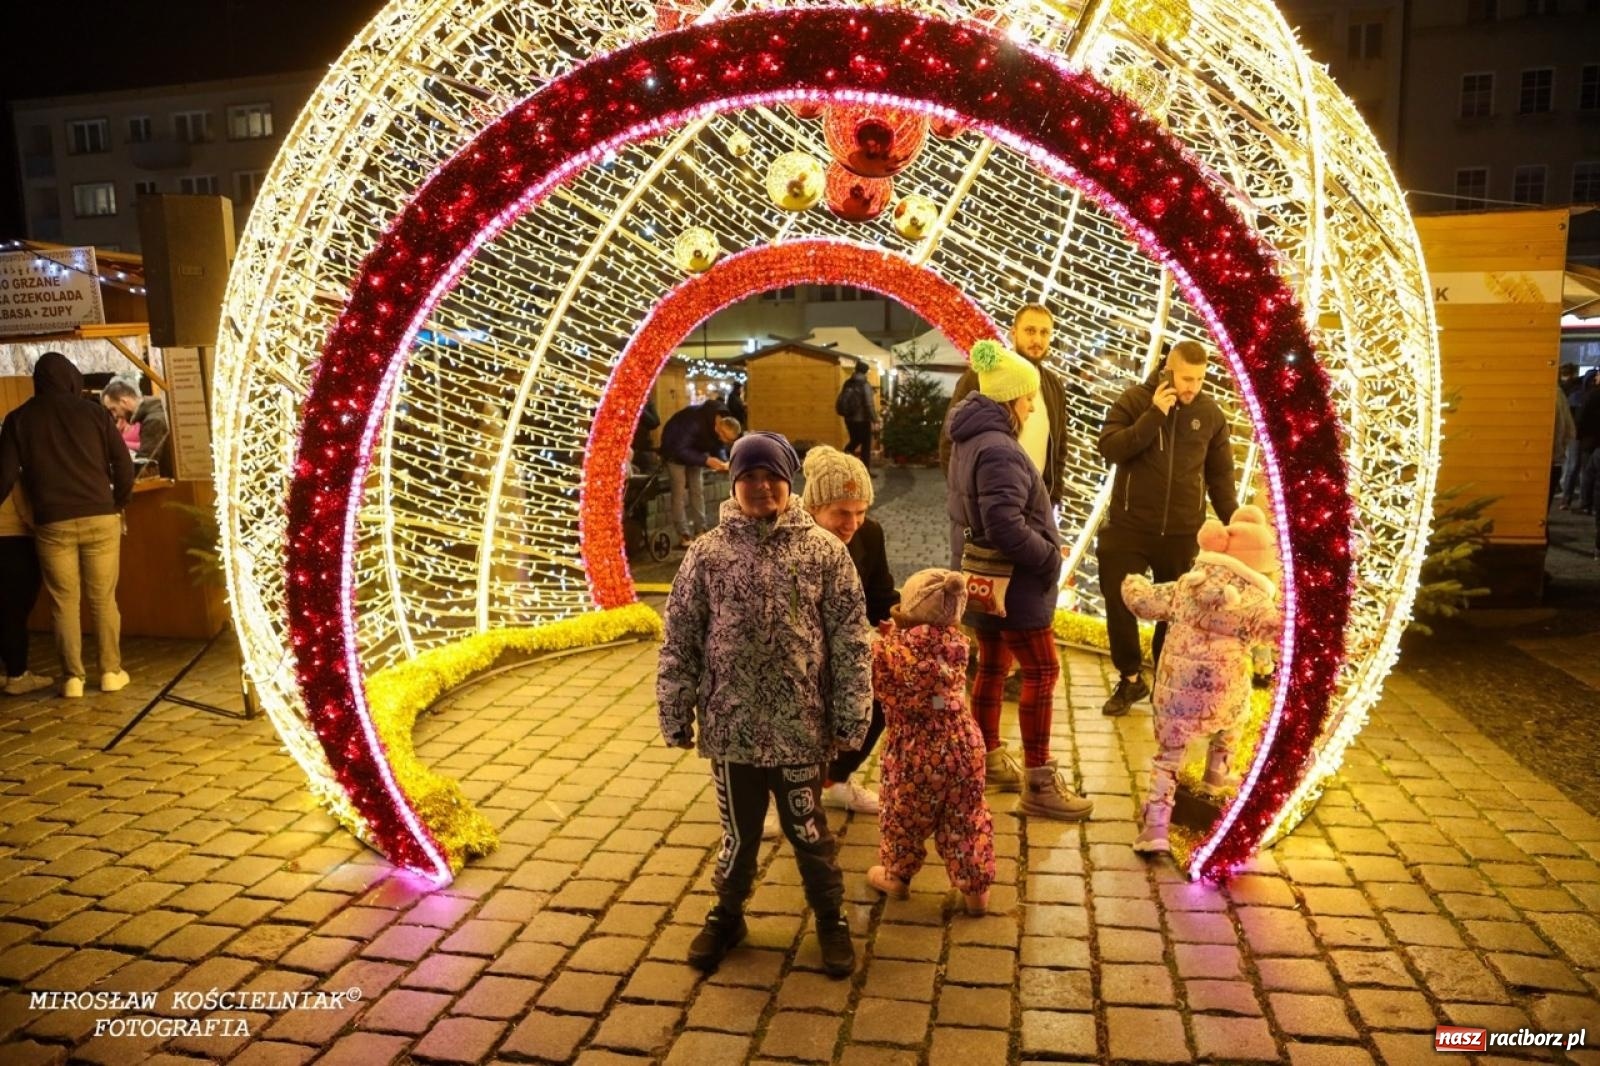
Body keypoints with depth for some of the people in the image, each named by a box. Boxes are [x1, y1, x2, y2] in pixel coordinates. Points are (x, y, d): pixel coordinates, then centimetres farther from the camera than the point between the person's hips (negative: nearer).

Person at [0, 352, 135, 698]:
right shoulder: (93, 411, 3)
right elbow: (124, 467, 1)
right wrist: (117, 504, 16)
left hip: (52, 524, 0)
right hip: (100, 518, 0)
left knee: (64, 602, 8)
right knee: (103, 599, 9)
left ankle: (72, 677, 11)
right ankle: (111, 671, 14)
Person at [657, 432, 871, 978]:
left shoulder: (823, 549, -5)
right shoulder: (708, 552, -3)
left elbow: (850, 641, -4)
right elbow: (680, 640, 1)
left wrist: (850, 719, -5)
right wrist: (676, 716, 1)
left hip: (799, 727, -1)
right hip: (730, 725, 1)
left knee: (808, 830, 15)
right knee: (738, 829, 18)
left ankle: (830, 918, 38)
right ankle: (727, 914, 41)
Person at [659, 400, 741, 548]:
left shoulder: (724, 424, -19)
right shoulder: (696, 422, -40)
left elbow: (719, 447, -5)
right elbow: (680, 450, -37)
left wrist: (723, 462, -27)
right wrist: (706, 460, -44)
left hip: (694, 449, 6)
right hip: (675, 449, -6)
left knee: (697, 489, 3)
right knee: (679, 490, -11)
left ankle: (700, 531, 7)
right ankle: (683, 535, -10)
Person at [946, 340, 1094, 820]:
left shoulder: (969, 441, 9)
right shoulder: (999, 449, -23)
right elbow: (1006, 528, -31)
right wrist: (1051, 557, -17)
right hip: (1012, 583, -10)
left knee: (993, 665, 18)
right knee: (1041, 673, -3)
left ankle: (988, 757, 31)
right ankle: (1038, 783, 2)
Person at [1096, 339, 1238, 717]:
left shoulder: (1211, 414, 2)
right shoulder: (1134, 400, -5)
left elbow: (1220, 475, 8)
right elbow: (1108, 448, -17)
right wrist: (1154, 415, -21)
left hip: (1182, 533, 2)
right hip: (1129, 527, -2)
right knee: (1119, 604, 2)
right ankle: (1130, 679, 22)